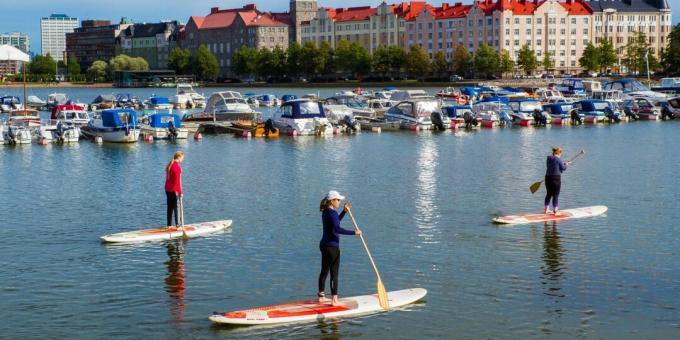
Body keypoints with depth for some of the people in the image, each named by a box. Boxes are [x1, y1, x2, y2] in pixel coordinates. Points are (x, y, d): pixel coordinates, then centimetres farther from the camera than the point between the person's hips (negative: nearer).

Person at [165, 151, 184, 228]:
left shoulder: (169, 165, 10)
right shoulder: (177, 167, -17)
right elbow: (178, 181, -19)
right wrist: (180, 192, -16)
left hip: (167, 189, 8)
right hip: (174, 190, -8)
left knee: (170, 207, 12)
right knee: (176, 207, -3)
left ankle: (169, 224, 15)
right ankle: (177, 224, -2)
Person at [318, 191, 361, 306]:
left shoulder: (325, 212, 11)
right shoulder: (332, 213, -19)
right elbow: (338, 229, -30)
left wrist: (344, 211, 25)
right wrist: (354, 232, -27)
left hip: (324, 245, 10)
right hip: (332, 246, -10)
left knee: (324, 271, 17)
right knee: (334, 274, -5)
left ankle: (321, 296, 25)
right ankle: (334, 300, -4)